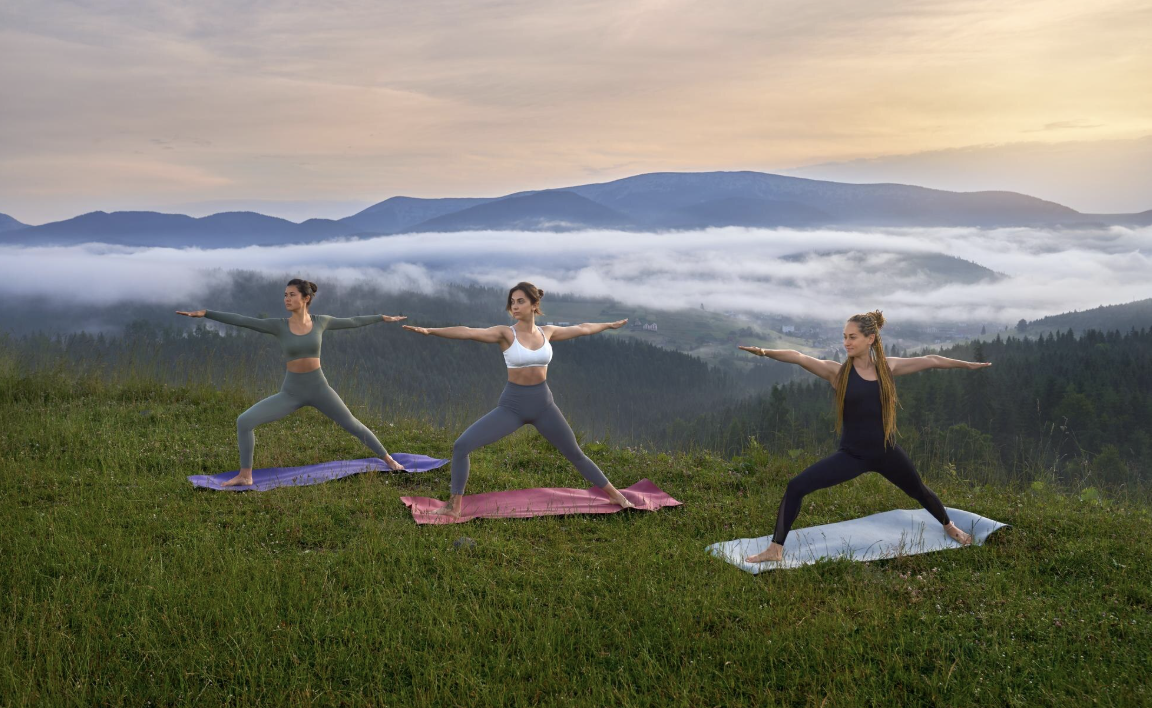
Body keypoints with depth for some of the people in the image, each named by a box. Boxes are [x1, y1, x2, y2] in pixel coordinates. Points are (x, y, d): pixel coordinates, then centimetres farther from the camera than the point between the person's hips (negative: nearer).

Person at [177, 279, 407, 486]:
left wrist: (383, 317, 21)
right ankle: (245, 475, -2)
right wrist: (204, 313, -19)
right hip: (291, 392, 0)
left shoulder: (320, 322, -4)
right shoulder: (279, 326, -7)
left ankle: (388, 459, 26)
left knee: (353, 425, 5)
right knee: (244, 421, -14)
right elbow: (241, 320, -12)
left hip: (319, 389, 0)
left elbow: (353, 322, 10)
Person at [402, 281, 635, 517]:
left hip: (543, 403, 2)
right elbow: (468, 332, -26)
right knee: (461, 446, -16)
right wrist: (429, 330, -40)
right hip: (512, 405, -2)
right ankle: (454, 506, -3)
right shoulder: (505, 333, -11)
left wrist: (609, 325, 33)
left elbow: (581, 329, 18)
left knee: (575, 454, 13)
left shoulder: (547, 331, 1)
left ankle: (615, 495, 31)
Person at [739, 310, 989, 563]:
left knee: (919, 492, 26)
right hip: (851, 454, -2)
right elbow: (799, 357, -27)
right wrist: (766, 352, -44)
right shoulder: (837, 371, -11)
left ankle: (949, 527, 58)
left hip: (886, 452, 3)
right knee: (796, 487, -19)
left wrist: (967, 364, 20)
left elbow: (929, 360, 10)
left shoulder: (887, 366, -3)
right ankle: (776, 549, -10)